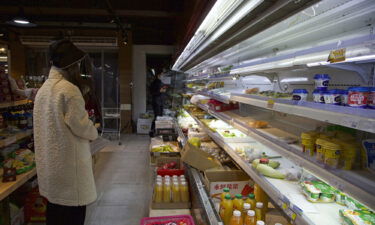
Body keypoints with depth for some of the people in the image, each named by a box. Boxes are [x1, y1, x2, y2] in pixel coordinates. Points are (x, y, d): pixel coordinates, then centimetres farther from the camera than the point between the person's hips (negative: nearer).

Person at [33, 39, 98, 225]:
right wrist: (93, 133, 1)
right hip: (68, 162, -9)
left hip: (49, 163, 9)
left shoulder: (43, 88, 10)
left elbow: (54, 124, 11)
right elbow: (80, 124, -19)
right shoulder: (69, 89, -18)